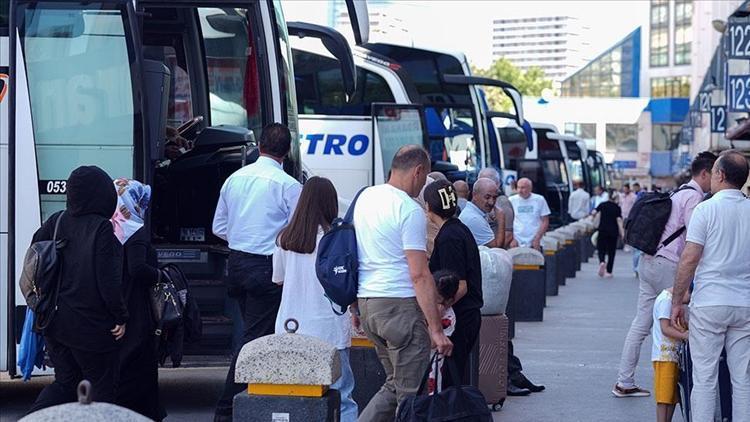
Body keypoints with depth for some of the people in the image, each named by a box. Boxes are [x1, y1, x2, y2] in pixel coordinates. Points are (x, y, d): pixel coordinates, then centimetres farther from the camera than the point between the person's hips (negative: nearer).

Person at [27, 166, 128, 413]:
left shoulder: (56, 222, 2)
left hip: (56, 324, 6)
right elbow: (109, 280, -19)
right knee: (102, 388, 9)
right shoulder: (102, 229, -17)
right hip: (92, 327, -6)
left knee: (65, 382, 17)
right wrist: (121, 317, -9)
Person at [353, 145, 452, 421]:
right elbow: (419, 274, -18)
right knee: (411, 393, -2)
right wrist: (435, 329, -18)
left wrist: (356, 307, 26)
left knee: (395, 385, 17)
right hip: (399, 304, -8)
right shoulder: (410, 211, -14)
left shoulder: (365, 197, 11)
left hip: (366, 302, 8)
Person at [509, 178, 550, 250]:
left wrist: (537, 239, -6)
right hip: (517, 244, 0)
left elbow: (545, 221, 4)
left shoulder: (539, 200, 3)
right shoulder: (512, 200, 4)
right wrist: (512, 239, -6)